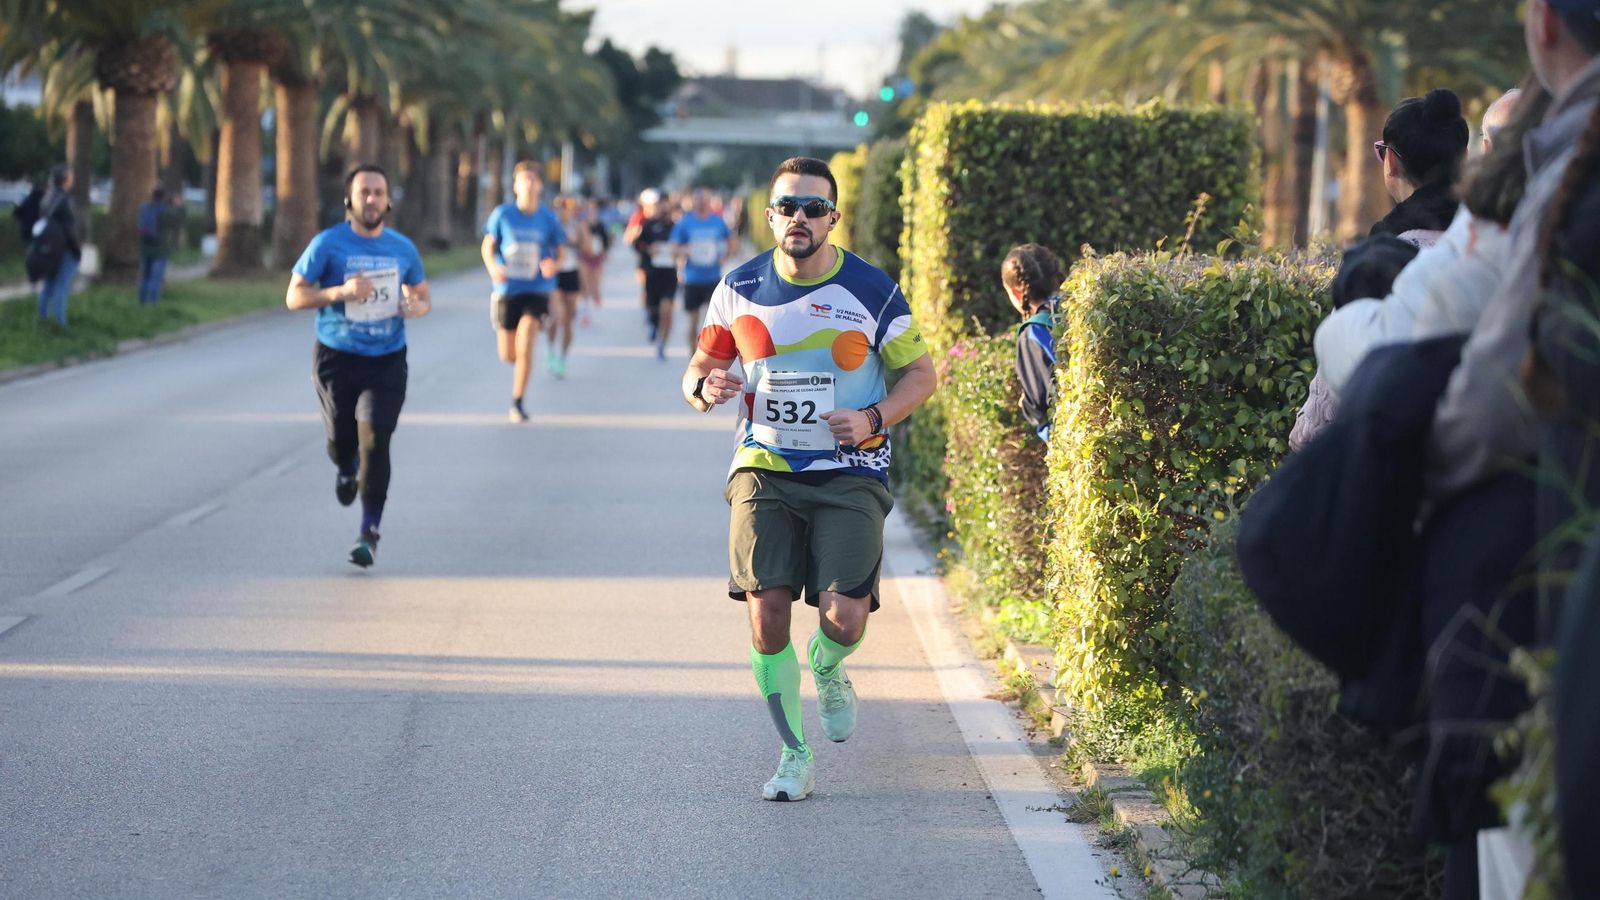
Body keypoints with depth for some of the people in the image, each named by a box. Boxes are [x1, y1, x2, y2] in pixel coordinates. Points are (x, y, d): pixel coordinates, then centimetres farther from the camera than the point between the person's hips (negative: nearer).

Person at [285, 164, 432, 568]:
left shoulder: (402, 248, 5)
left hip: (387, 362, 1)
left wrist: (417, 306, -8)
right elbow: (294, 296, -5)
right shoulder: (328, 244, -5)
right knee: (341, 440, 1)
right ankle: (347, 469, 43)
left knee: (375, 439, -12)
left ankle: (370, 532, -4)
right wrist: (339, 292, -21)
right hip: (337, 359, -1)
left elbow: (422, 295, 18)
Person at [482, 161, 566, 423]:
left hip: (537, 290, -1)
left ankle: (517, 403, -5)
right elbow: (488, 246, 5)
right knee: (507, 356, 7)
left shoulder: (548, 219, -3)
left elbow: (560, 251, 8)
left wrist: (554, 266, -15)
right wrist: (493, 268, -15)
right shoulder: (503, 214, -4)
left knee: (525, 348, -17)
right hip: (507, 290, 1)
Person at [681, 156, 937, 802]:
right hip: (764, 467, 1)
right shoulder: (740, 288, 2)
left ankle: (826, 671, 24)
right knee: (767, 610, -12)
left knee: (843, 617, -15)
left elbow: (920, 372, 6)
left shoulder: (872, 291, -4)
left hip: (849, 475, -1)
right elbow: (698, 369, 13)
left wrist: (874, 420, -12)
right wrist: (705, 389, -12)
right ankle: (795, 756, 6)